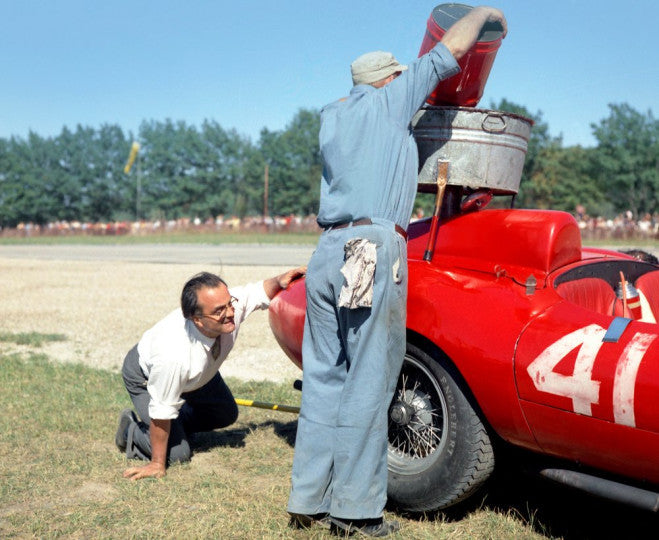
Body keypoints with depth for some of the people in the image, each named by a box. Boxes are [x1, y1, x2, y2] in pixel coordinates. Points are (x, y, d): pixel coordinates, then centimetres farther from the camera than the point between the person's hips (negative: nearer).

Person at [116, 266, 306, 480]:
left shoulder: (233, 304, -34)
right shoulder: (174, 355, -46)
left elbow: (260, 292, -10)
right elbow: (162, 412, -31)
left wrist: (279, 281, -33)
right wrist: (157, 465, -19)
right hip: (146, 376, -6)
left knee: (226, 415, 13)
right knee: (177, 453, -9)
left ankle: (176, 426, 32)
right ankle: (131, 429, 16)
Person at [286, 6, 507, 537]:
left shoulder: (331, 116, 23)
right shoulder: (388, 100, 7)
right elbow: (448, 53, 13)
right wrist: (485, 12, 28)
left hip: (326, 253, 7)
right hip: (375, 249, -7)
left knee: (324, 378, 9)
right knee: (368, 382, -2)